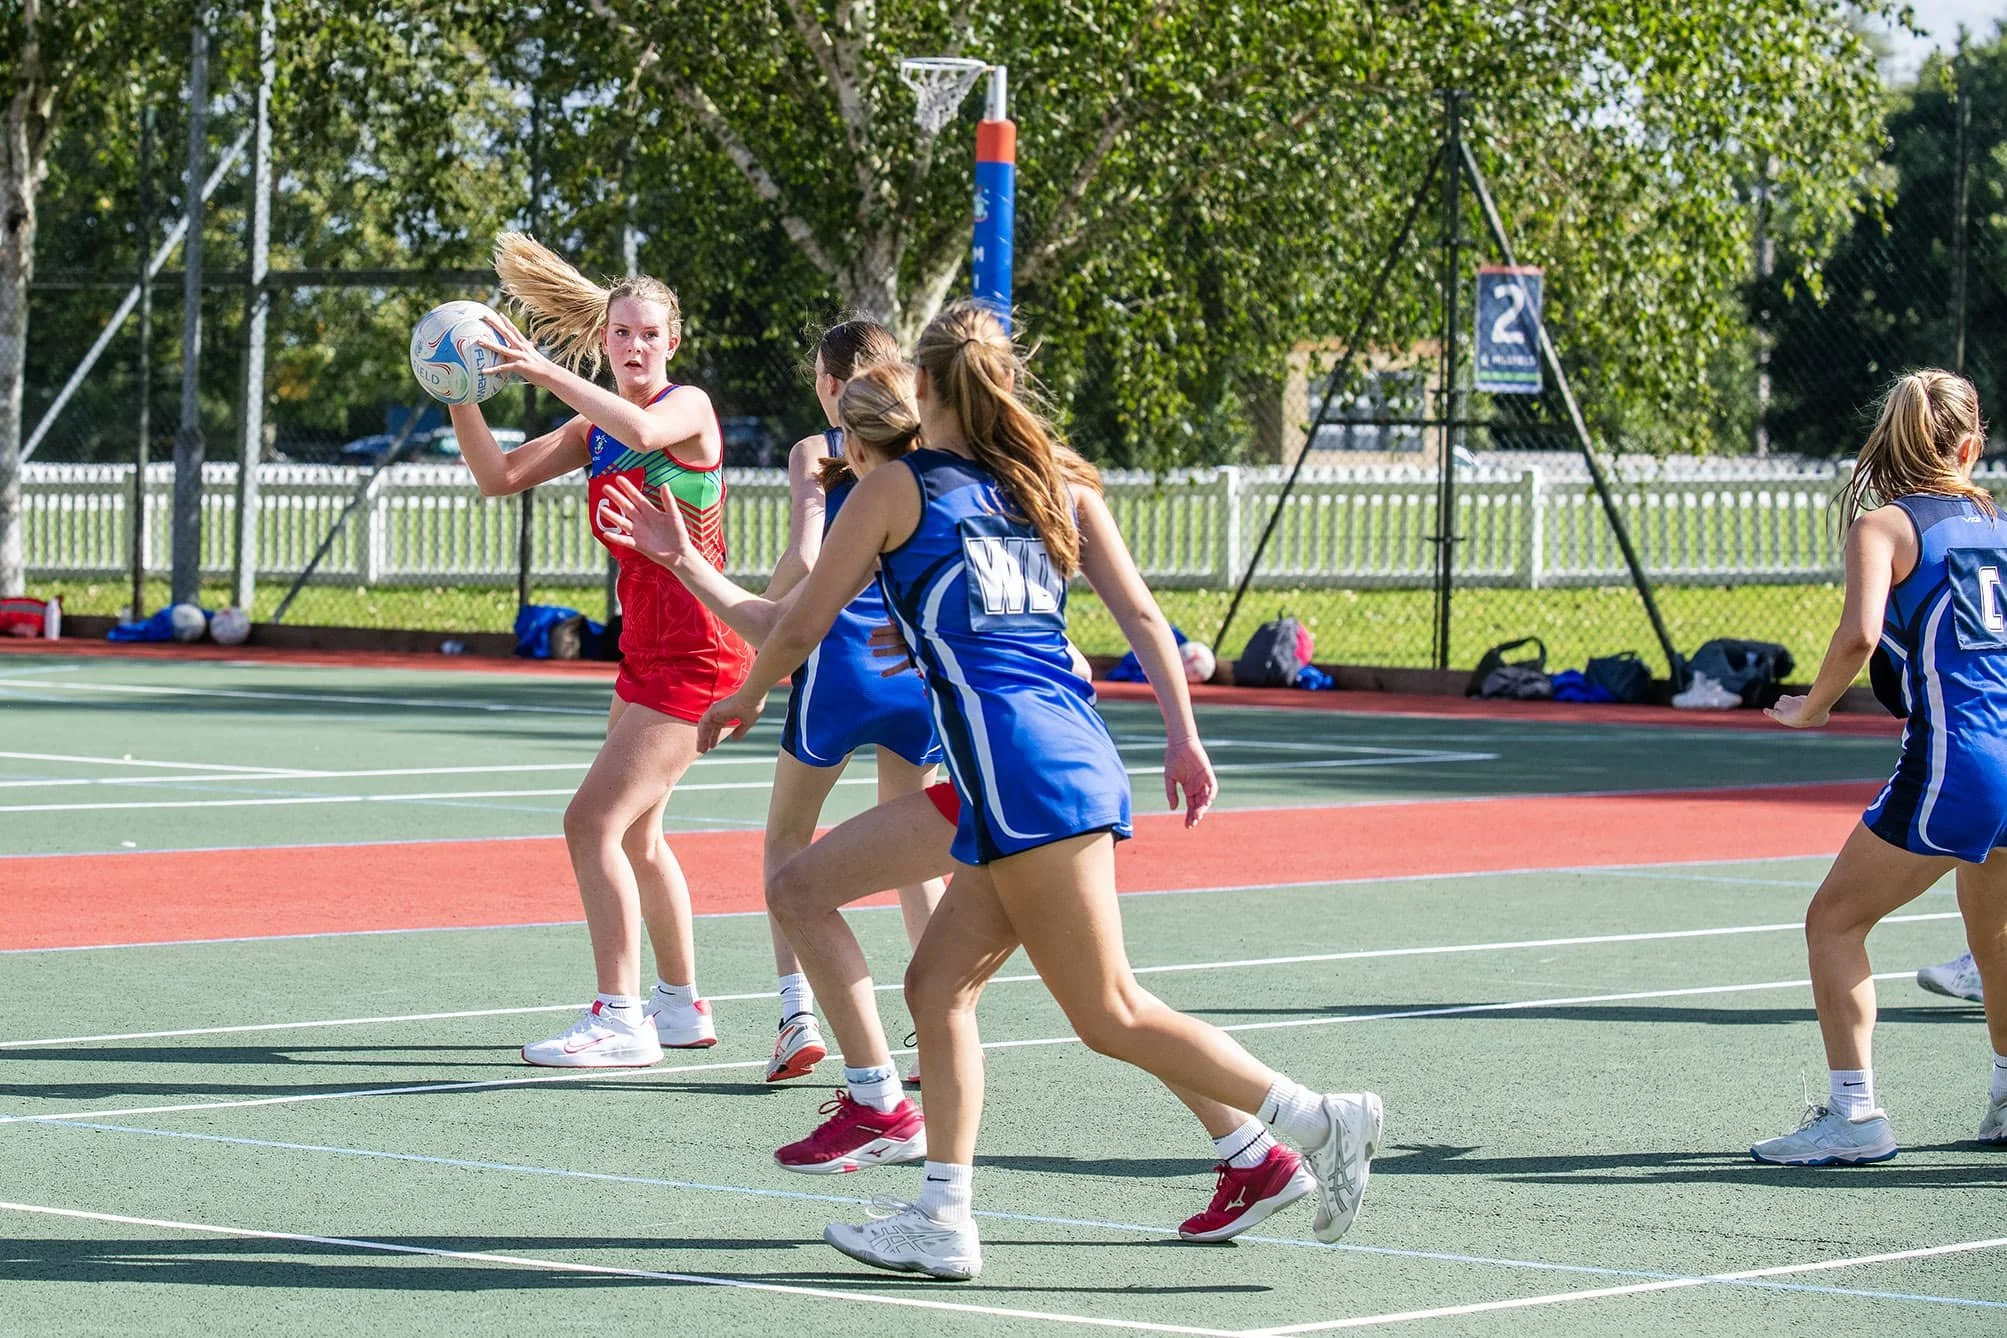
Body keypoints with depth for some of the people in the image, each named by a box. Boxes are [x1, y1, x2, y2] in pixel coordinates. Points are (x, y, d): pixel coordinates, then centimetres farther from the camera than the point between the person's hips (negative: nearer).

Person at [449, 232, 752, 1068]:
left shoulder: (689, 406, -12)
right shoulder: (593, 428, 10)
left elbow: (645, 429, -36)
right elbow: (499, 477, 2)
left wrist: (545, 371, -35)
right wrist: (461, 398, -12)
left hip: (695, 655, -9)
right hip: (645, 650, 9)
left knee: (593, 821, -16)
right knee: (635, 832, 20)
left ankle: (621, 1022, -15)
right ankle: (681, 1006, 34)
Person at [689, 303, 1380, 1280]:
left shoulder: (894, 489, 2)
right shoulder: (1057, 480, 16)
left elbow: (802, 626, 8)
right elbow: (1140, 613, 12)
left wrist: (741, 700, 26)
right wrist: (1182, 737, 16)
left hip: (1015, 762, -8)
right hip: (1078, 750, 8)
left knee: (1110, 1014, -5)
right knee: (938, 986, 12)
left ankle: (1320, 1123, -12)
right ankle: (942, 1219, 7)